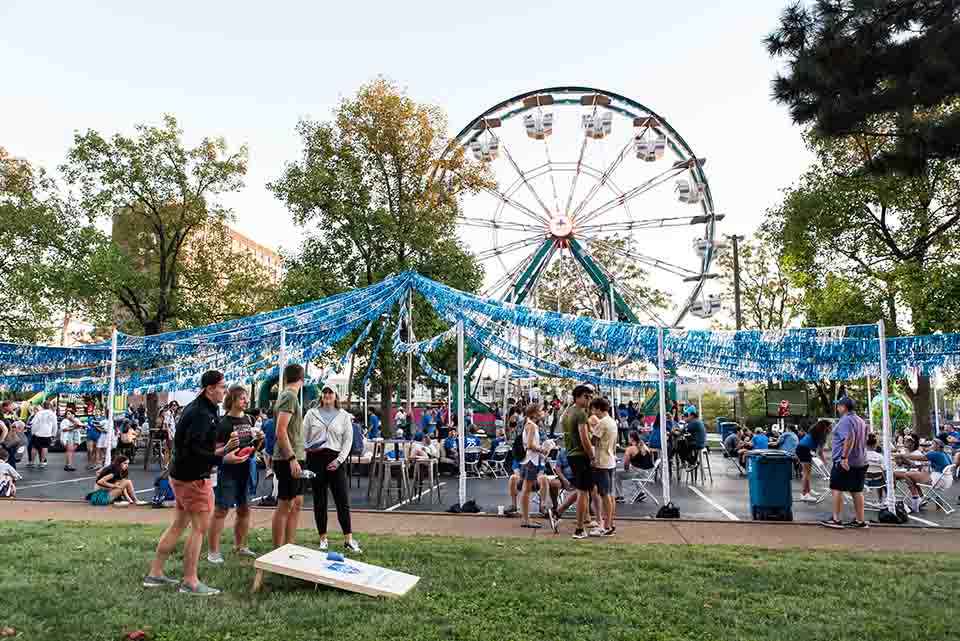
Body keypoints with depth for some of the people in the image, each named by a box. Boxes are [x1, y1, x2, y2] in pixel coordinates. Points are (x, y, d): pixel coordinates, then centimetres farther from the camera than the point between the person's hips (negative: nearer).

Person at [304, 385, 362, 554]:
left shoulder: (344, 415, 6)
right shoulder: (312, 413, 8)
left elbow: (348, 440, 3)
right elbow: (303, 437, 8)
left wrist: (339, 459, -8)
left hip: (335, 460, -1)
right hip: (315, 459, 1)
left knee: (343, 500, -3)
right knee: (319, 501, 7)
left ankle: (348, 540, 2)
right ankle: (323, 538, 18)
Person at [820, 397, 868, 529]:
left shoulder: (845, 420, -13)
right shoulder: (861, 421, 18)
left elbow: (849, 439, -26)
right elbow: (863, 440, 25)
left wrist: (844, 457, -27)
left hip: (844, 462, -9)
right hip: (860, 462, 9)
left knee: (836, 489, -4)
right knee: (857, 491, 10)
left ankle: (836, 519, -3)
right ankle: (860, 520, 12)